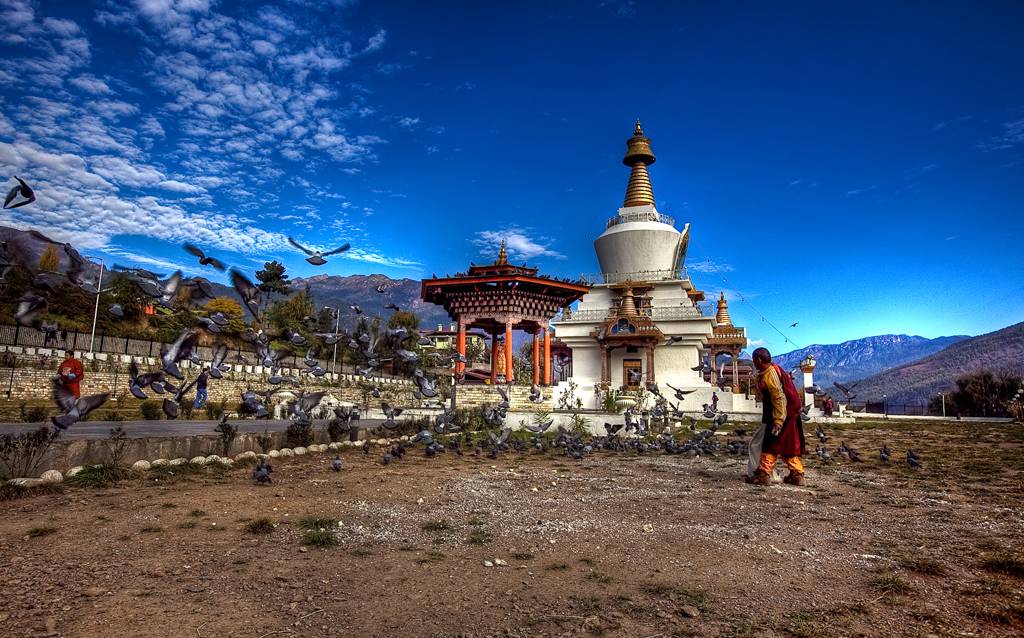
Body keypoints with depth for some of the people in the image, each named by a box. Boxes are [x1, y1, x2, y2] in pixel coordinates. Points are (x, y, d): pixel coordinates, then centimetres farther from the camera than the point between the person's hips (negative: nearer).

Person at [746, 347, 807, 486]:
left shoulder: (770, 374, -20)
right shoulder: (772, 371, 13)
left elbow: (779, 398, -25)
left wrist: (778, 421, -26)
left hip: (782, 415, -10)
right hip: (789, 415, 10)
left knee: (771, 445, -7)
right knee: (788, 447, 14)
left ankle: (764, 474, -5)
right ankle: (797, 475, 19)